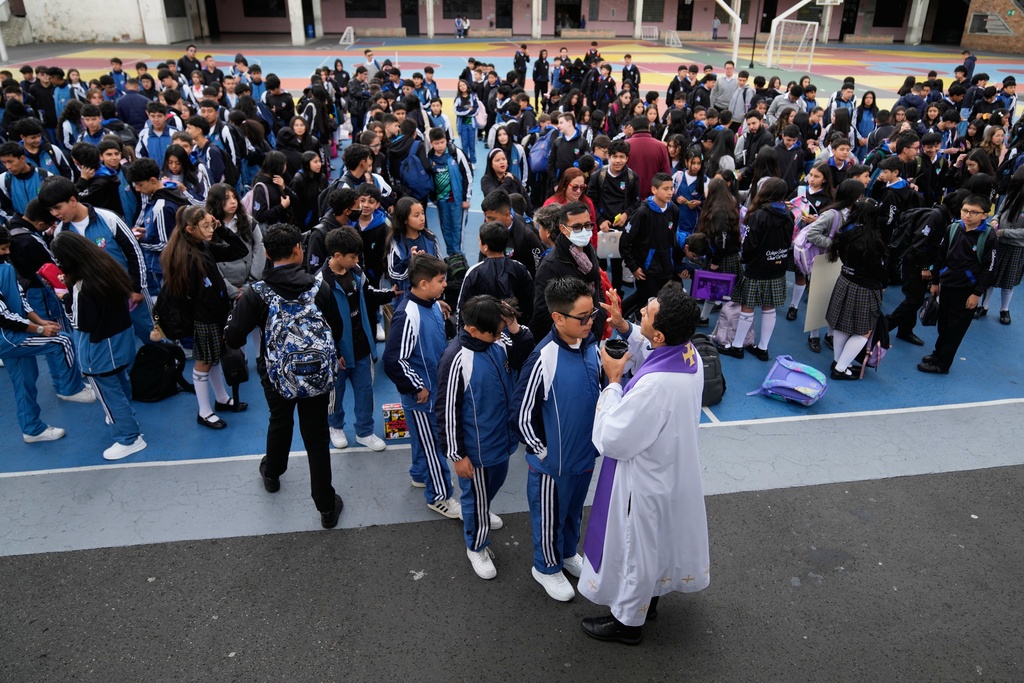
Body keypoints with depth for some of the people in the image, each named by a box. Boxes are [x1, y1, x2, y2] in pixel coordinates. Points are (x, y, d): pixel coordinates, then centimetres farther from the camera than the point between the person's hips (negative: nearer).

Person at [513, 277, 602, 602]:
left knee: (574, 510, 28)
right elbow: (523, 413, -20)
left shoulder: (591, 346, -8)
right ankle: (547, 567, 42)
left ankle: (568, 553, 53)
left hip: (585, 453, 6)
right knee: (550, 516, 18)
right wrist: (541, 452, -11)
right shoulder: (544, 358, -28)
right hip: (553, 460, -6)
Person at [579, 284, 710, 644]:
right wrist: (625, 329, -3)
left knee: (634, 546, 16)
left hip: (646, 480, -8)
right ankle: (647, 598, 54)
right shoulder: (689, 353, -15)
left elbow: (613, 440, -28)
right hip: (673, 469, 8)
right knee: (657, 540, 29)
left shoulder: (654, 386, -41)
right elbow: (651, 354, 11)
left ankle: (627, 620, 41)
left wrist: (613, 381, -20)